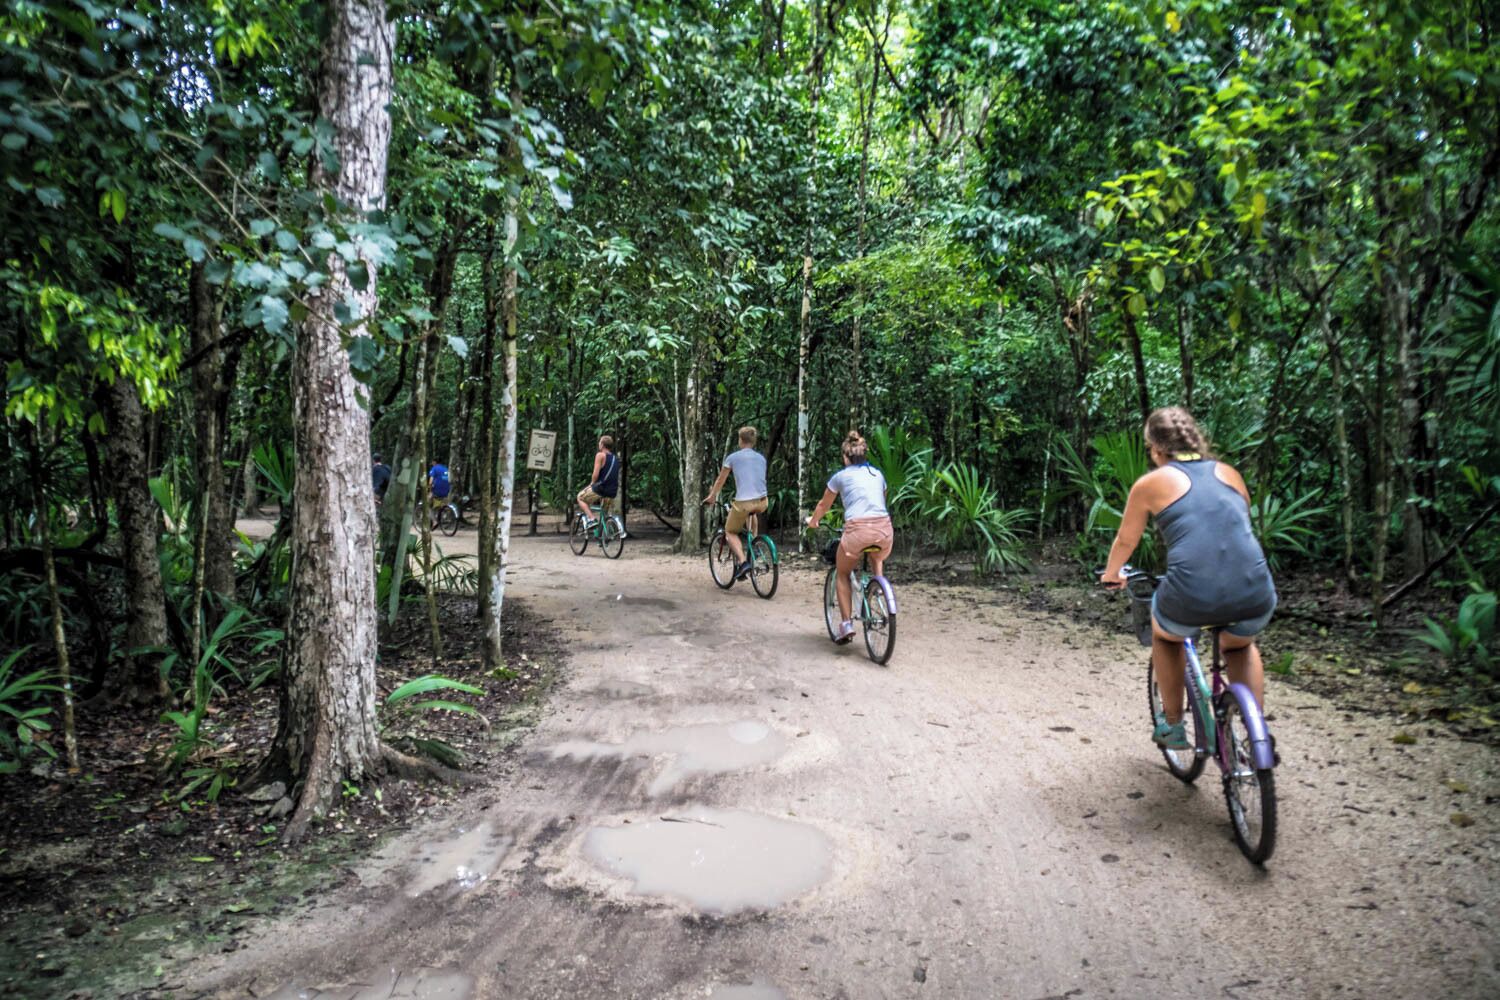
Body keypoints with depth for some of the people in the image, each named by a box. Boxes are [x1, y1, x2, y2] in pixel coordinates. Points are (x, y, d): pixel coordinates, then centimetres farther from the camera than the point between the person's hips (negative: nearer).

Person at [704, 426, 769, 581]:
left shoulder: (732, 457, 6)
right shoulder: (761, 458, 18)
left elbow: (720, 480, 15)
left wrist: (712, 496, 31)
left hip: (743, 502, -4)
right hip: (762, 502, 5)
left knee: (730, 532, 14)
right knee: (751, 513, 39)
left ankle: (743, 561, -9)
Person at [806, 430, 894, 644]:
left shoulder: (841, 476, 12)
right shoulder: (878, 474, 21)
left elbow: (824, 506, 25)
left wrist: (812, 521, 46)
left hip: (857, 530, -3)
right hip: (884, 530, 3)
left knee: (842, 574, 21)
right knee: (877, 560, 38)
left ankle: (846, 624, 10)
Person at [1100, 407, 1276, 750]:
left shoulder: (1151, 483, 9)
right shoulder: (1228, 473, 19)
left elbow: (1126, 541, 21)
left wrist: (1111, 574, 42)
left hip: (1191, 600, -3)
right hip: (1255, 598, 4)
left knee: (1164, 635, 33)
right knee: (1239, 646, 38)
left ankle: (1172, 725, 34)